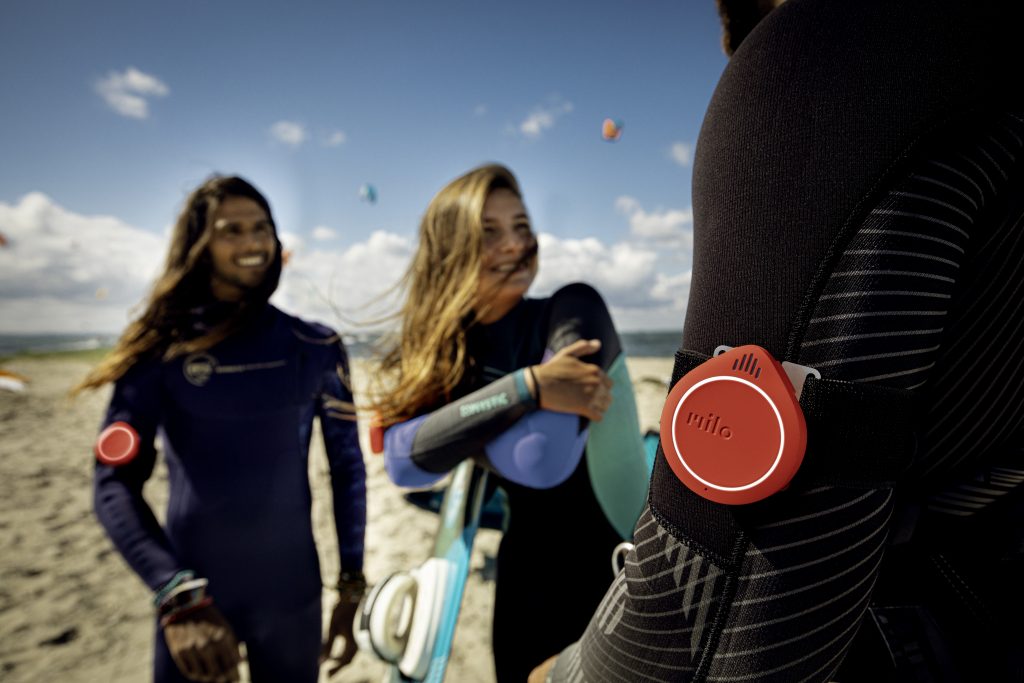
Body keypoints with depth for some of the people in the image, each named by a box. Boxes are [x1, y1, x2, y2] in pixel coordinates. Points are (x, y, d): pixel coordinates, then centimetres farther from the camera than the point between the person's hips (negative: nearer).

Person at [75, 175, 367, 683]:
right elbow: (116, 483, -9)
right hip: (190, 598, -1)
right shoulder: (161, 348, -5)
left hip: (291, 596, 1)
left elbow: (347, 467, 0)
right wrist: (178, 597, -20)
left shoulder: (316, 347, -4)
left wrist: (352, 585, 0)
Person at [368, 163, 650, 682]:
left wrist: (455, 416, -14)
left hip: (622, 575, -4)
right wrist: (528, 388, -28)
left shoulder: (572, 310, -18)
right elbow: (405, 463, -21)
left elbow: (543, 460, -30)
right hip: (529, 580, 4)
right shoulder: (429, 355, -5)